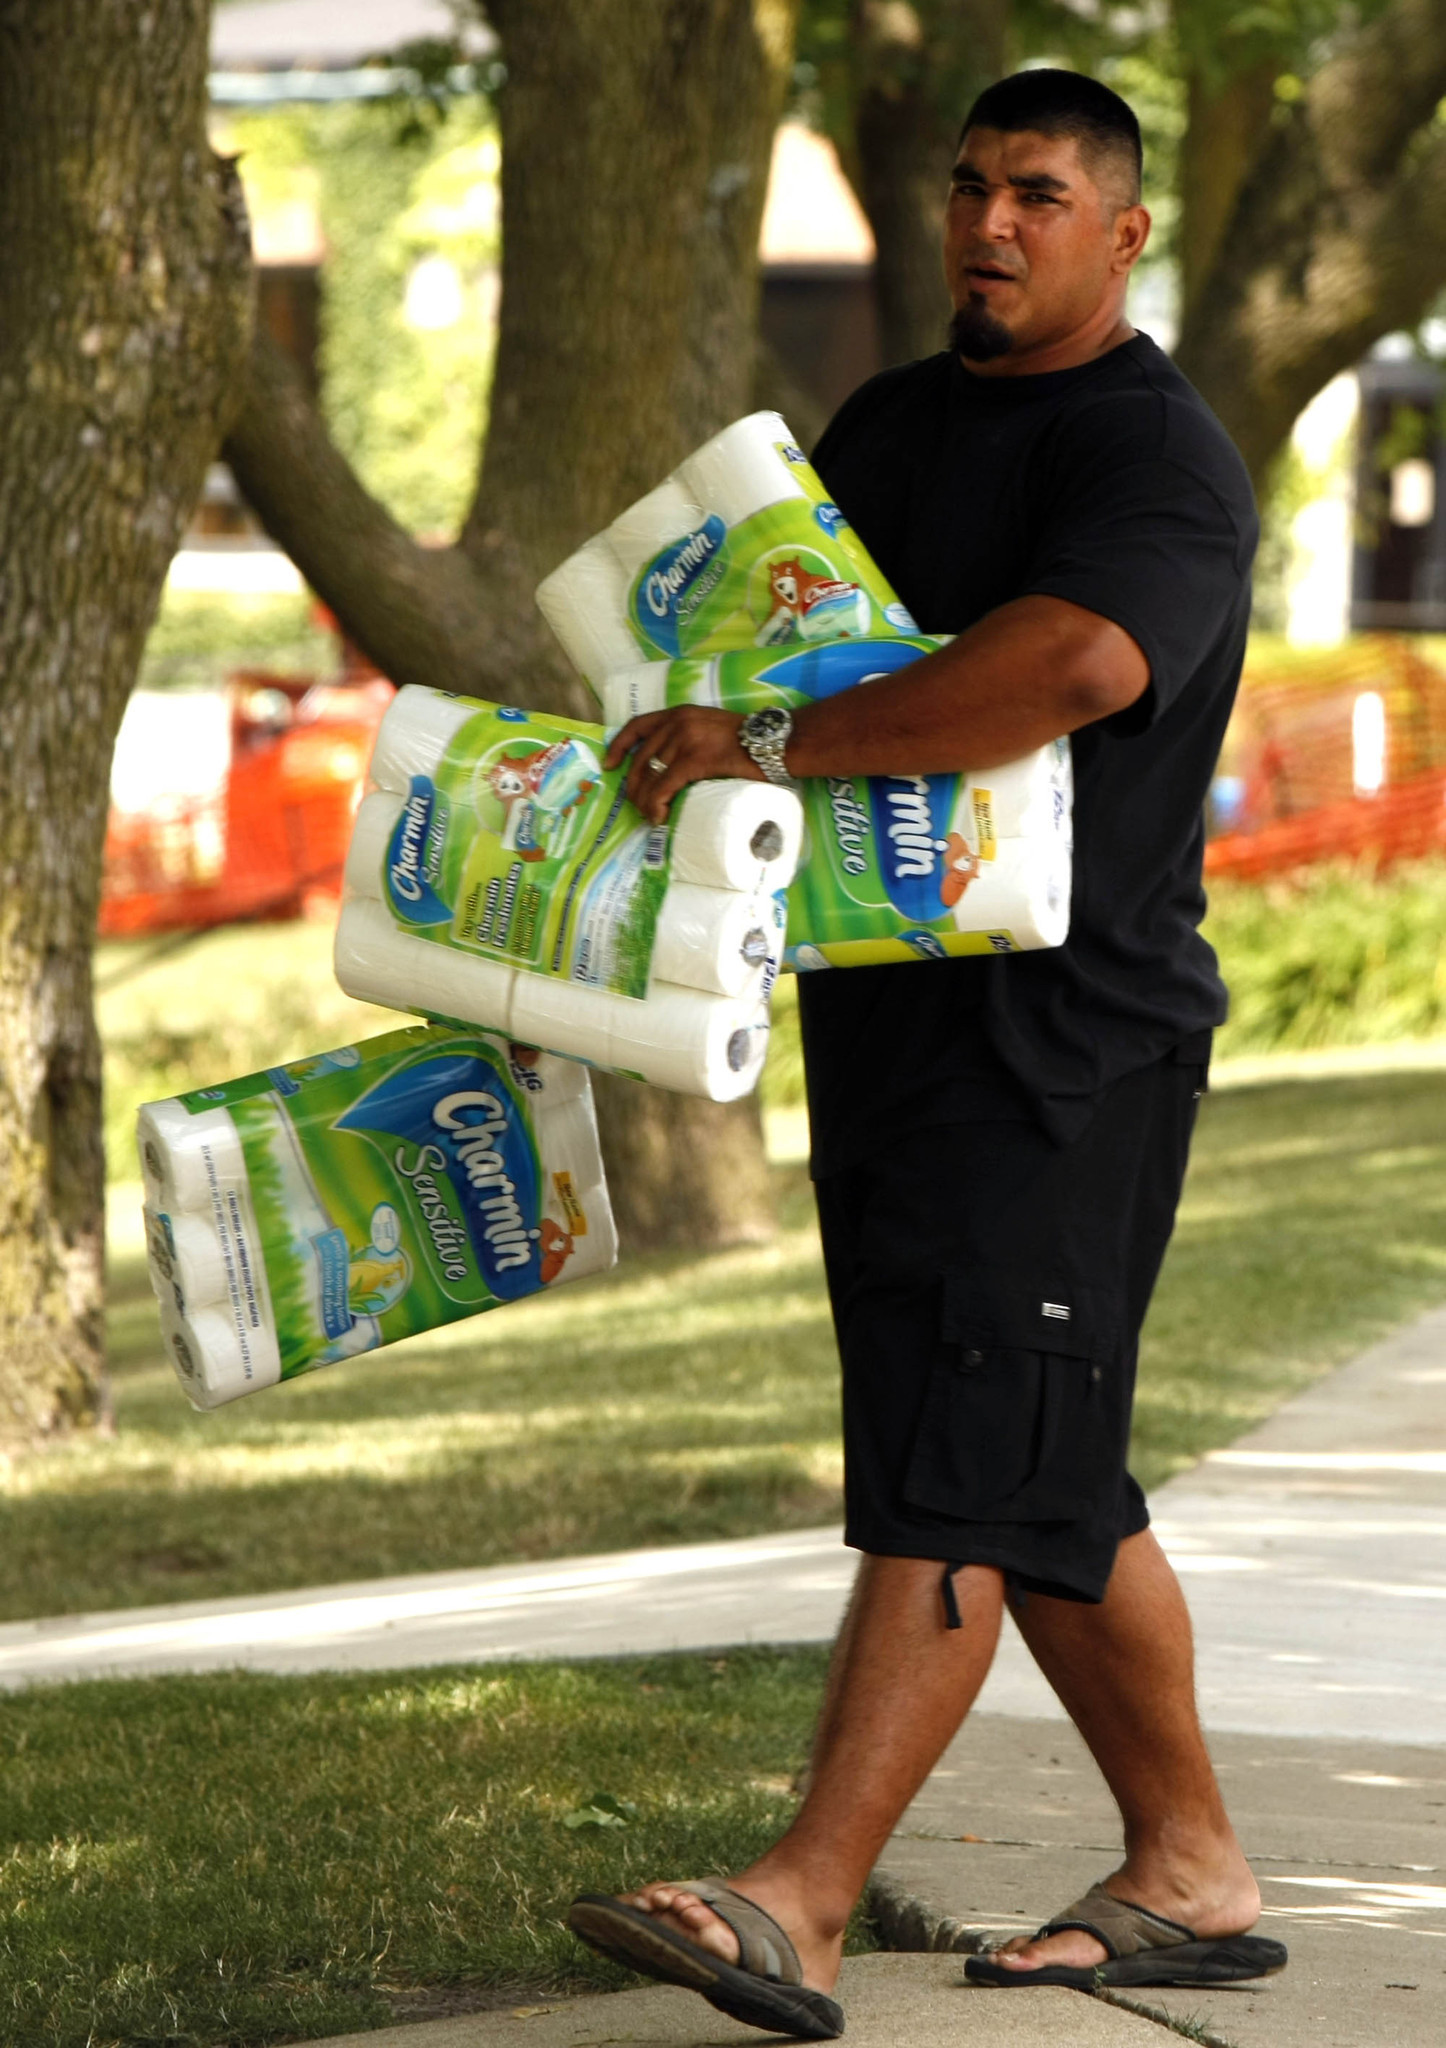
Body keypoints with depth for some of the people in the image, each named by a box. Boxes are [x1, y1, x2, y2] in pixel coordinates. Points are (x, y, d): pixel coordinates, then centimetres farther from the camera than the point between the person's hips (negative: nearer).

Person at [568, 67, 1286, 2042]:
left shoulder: (1159, 456, -10)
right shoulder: (884, 427, 18)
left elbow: (1072, 661, -29)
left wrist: (771, 747, -30)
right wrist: (680, 734, 9)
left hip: (1068, 1027, -9)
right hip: (885, 1003, 9)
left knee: (955, 1469, -13)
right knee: (1049, 1479, 13)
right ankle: (1190, 1874, 22)